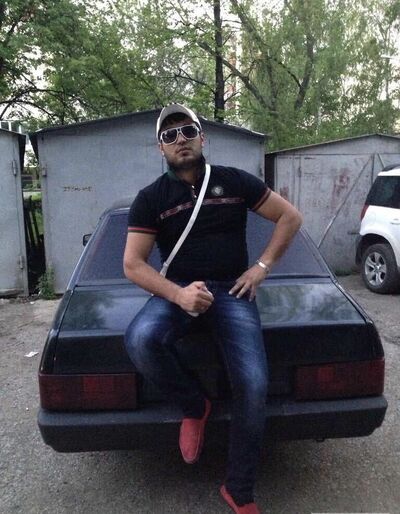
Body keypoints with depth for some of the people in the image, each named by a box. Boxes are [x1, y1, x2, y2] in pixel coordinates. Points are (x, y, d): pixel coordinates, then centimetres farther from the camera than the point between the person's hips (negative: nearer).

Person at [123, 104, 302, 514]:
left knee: (253, 386, -18)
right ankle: (194, 407, -1)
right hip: (177, 291, 0)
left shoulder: (235, 182, 5)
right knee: (140, 340, -33)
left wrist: (262, 267, 2)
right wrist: (178, 294, -21)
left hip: (232, 291, 0)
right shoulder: (150, 199, 2)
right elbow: (132, 264, -4)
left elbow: (291, 217, 11)